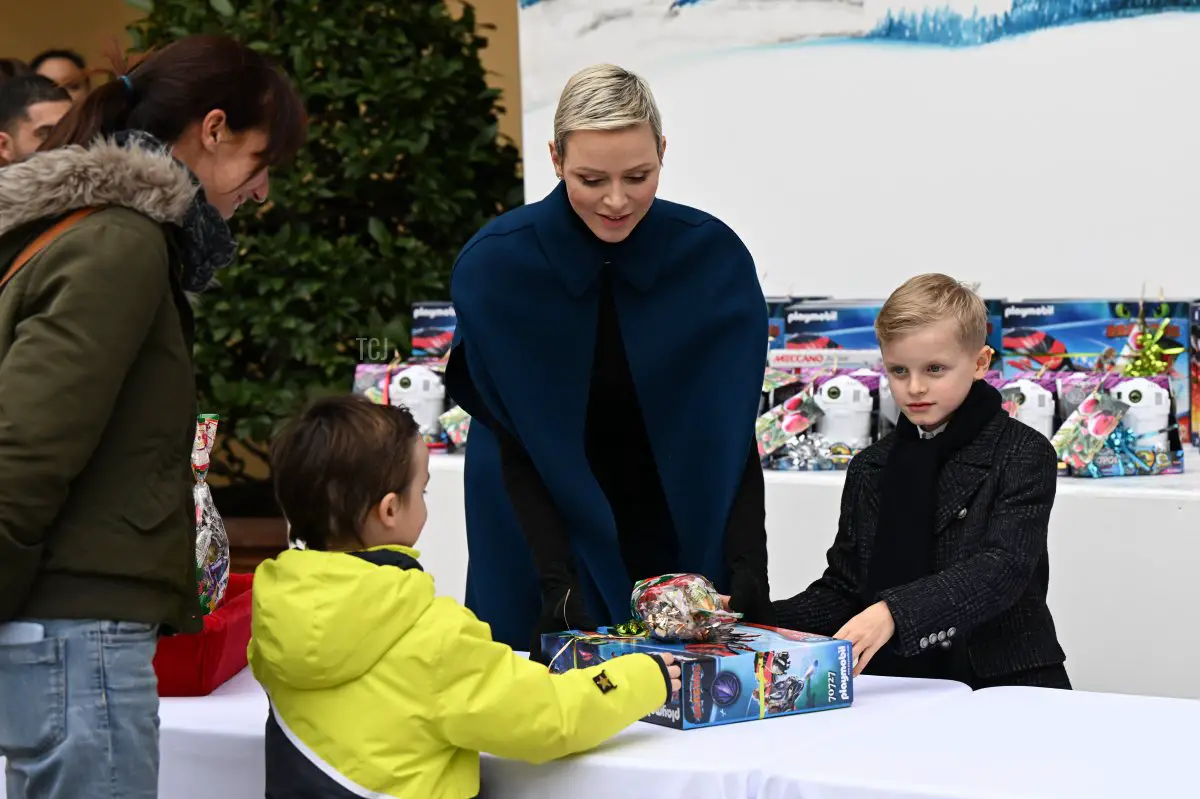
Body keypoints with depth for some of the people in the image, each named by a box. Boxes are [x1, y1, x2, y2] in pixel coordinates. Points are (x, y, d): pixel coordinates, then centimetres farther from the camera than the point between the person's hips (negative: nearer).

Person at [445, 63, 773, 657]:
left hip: (683, 548, 1)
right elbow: (514, 445, -13)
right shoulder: (492, 267, -16)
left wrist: (747, 567, -21)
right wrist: (557, 581, -23)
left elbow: (732, 435, -9)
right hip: (541, 536, -1)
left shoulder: (715, 257, -12)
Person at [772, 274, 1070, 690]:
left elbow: (1001, 570, -17)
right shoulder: (870, 468, 14)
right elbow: (842, 590, 15)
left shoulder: (1023, 455, -2)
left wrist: (894, 613, -32)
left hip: (1004, 686, -4)